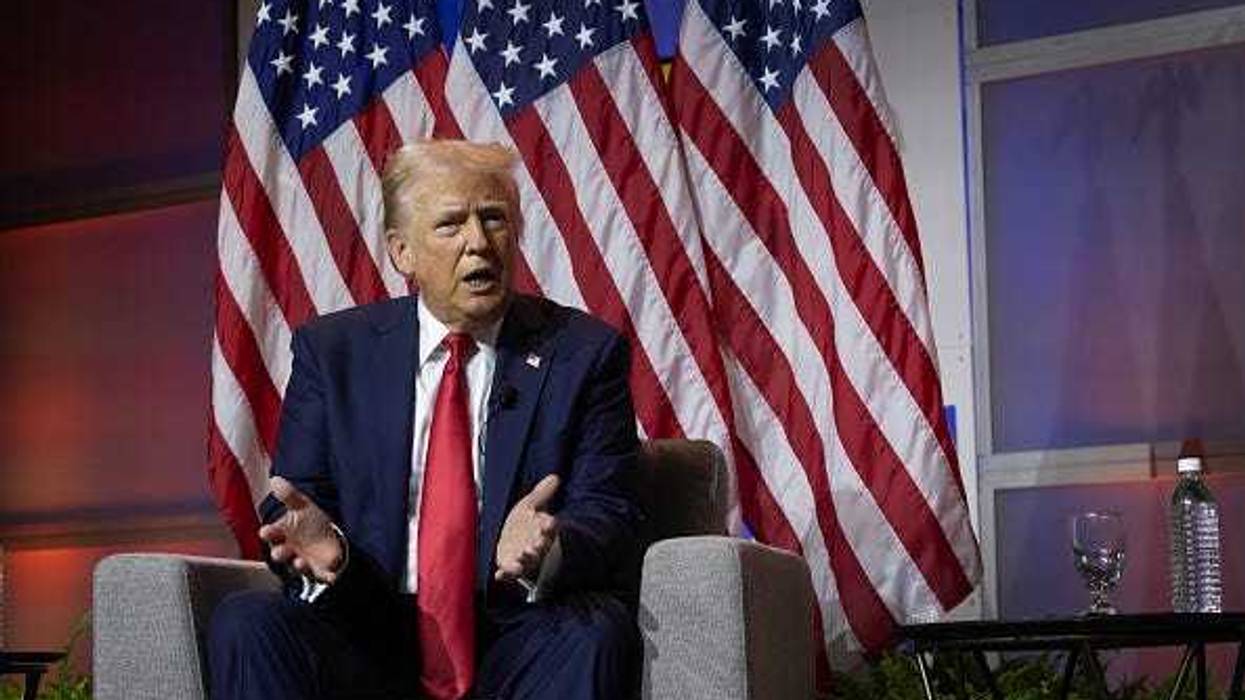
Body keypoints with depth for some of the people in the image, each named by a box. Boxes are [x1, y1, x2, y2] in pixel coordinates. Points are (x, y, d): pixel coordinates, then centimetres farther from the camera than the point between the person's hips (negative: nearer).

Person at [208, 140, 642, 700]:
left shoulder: (584, 353, 5)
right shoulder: (331, 350, 9)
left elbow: (608, 517, -2)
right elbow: (291, 503, 6)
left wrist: (549, 548, -27)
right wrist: (319, 544, -20)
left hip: (517, 643, -1)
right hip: (368, 638, 1)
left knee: (593, 631, -32)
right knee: (245, 622, -26)